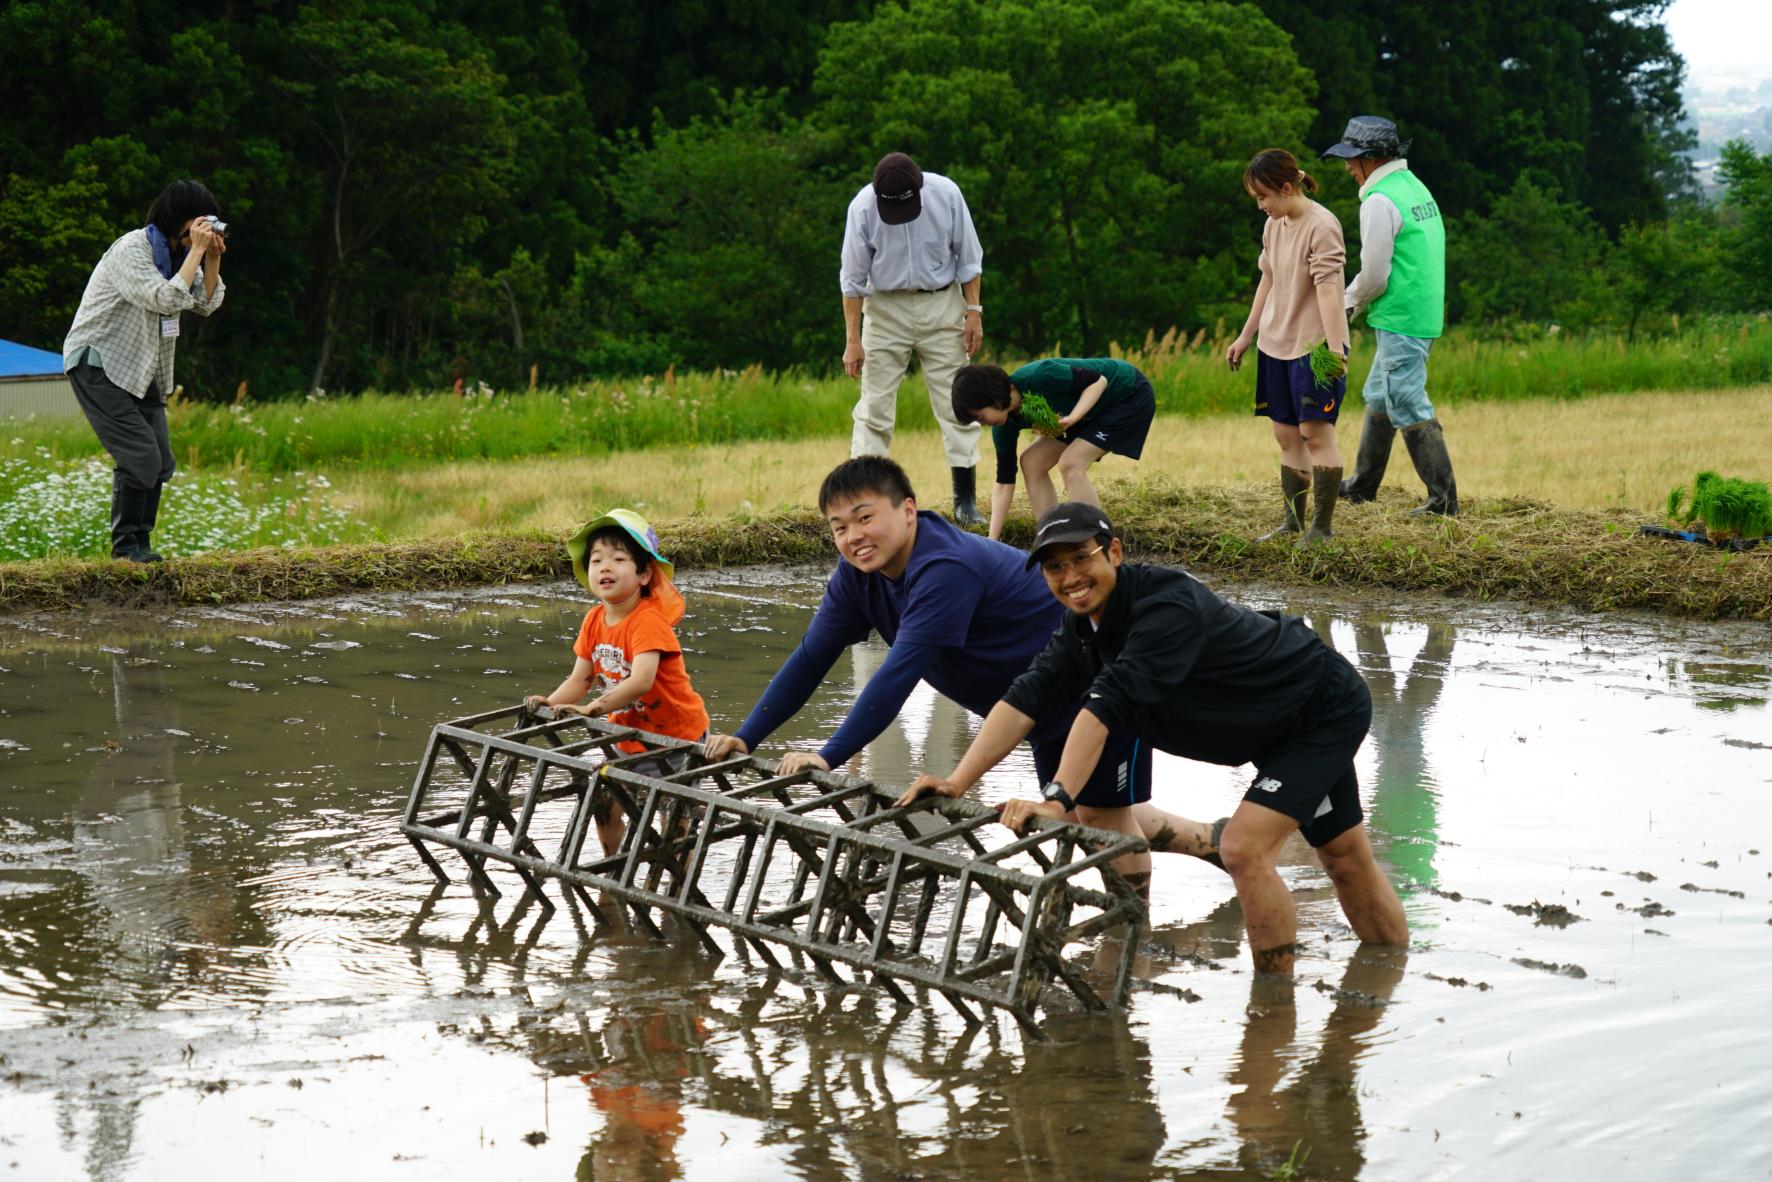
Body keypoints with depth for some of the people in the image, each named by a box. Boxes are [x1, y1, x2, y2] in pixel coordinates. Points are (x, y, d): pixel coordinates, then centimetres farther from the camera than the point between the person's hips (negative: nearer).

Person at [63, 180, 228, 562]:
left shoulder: (176, 253, 7)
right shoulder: (131, 251, -19)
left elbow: (207, 303, 6)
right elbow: (166, 300, -31)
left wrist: (212, 257, -7)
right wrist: (196, 251, -27)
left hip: (140, 370, 9)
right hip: (99, 364, -9)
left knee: (161, 463, 3)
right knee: (140, 456, -17)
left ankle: (139, 542, 13)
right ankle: (125, 545, -5)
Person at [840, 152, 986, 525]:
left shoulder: (946, 194, -15)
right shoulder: (863, 207, -17)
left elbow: (968, 257, -2)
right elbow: (853, 278, -9)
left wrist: (973, 312, -3)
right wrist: (853, 339, -9)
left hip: (941, 304, 1)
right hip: (885, 308, -1)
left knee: (956, 401, 1)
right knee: (874, 405, -5)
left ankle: (966, 498, 6)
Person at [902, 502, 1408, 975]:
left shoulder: (1168, 603, -34)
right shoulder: (1082, 624, -7)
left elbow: (1108, 702, -42)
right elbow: (1029, 697, -13)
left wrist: (1057, 799, -48)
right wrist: (956, 783, -22)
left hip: (1326, 711, -9)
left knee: (1244, 848, -19)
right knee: (1344, 857, 19)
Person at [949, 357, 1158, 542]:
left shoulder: (1038, 377, -32)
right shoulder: (1005, 426, -8)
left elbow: (1099, 380, -23)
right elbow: (1004, 481, -3)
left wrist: (1072, 419, -36)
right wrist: (992, 539, -8)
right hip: (1095, 412, 8)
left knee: (1070, 464, -22)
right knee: (1032, 463, 0)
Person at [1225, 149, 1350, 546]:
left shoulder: (1321, 227, -16)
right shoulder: (1273, 226, 10)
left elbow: (1328, 289, -23)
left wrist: (1335, 349, -30)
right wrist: (1245, 337, 23)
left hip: (1314, 345, -8)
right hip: (1276, 344, 8)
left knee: (1315, 432, -9)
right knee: (1286, 434, 10)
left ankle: (1322, 526, -4)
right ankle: (1293, 521, 18)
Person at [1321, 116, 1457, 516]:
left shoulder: (1380, 202, -17)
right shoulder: (1415, 187, 14)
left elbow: (1374, 277, -17)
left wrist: (1348, 302, 3)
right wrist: (1354, 298, 15)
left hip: (1399, 320, -10)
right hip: (1424, 314, 10)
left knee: (1408, 406, -6)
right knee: (1379, 397, 21)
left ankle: (1444, 499, -6)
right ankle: (1363, 485, 32)